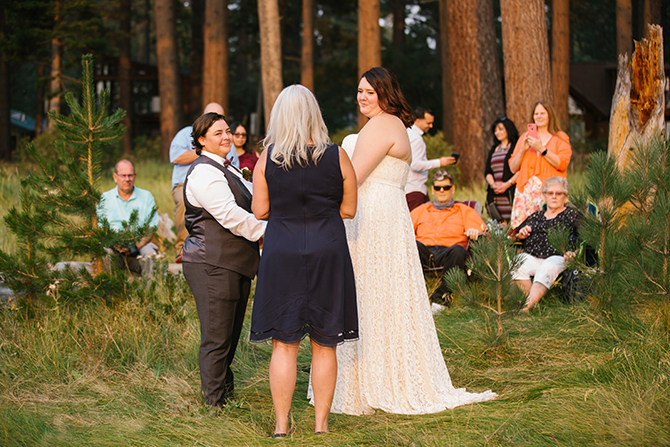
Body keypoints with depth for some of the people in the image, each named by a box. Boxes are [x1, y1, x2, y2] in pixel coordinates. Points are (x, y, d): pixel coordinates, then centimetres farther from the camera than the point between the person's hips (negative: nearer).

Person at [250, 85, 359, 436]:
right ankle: (321, 423, 14)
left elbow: (260, 210, -1)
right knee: (324, 346, 9)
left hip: (281, 252, 0)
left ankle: (281, 425, 8)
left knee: (284, 344, 6)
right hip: (328, 252, 0)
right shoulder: (337, 157, -4)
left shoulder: (268, 157, -5)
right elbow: (348, 209, 3)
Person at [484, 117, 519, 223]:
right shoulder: (494, 150, 21)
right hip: (495, 195, 5)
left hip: (511, 193, -5)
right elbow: (487, 172, 16)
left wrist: (507, 184, -15)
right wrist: (493, 184, -4)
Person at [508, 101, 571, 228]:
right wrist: (523, 150, 0)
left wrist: (542, 149, -9)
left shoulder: (560, 138, 11)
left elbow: (562, 164, -5)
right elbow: (513, 168, 15)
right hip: (526, 188, 3)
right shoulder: (525, 137, 20)